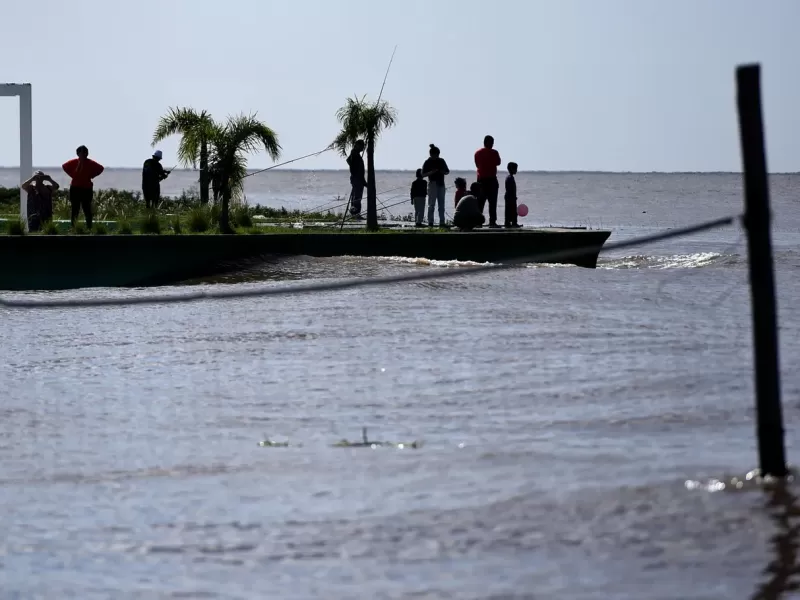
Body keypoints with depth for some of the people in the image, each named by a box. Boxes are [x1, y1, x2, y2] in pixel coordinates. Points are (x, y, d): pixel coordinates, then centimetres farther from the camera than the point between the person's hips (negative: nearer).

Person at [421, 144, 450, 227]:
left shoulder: (441, 161, 10)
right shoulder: (427, 162, -2)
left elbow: (447, 171, 16)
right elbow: (424, 174, -5)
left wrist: (443, 172, -7)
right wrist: (431, 172, -21)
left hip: (441, 184, 5)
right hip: (432, 184, -5)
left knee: (441, 204, 4)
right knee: (431, 204, -6)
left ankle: (442, 222, 6)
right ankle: (430, 222, -6)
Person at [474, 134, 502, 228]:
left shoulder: (478, 153, 6)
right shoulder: (494, 153, -7)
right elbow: (498, 163, 5)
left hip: (481, 179, 5)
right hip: (492, 179, -4)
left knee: (480, 202, 8)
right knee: (492, 202, -4)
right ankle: (492, 221, -9)